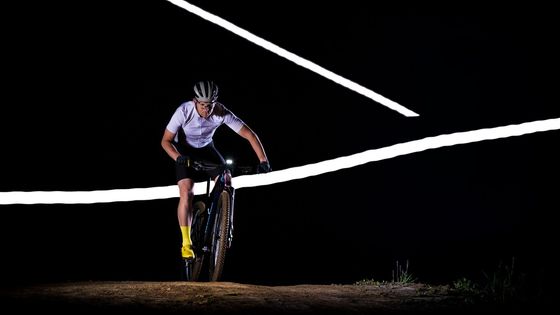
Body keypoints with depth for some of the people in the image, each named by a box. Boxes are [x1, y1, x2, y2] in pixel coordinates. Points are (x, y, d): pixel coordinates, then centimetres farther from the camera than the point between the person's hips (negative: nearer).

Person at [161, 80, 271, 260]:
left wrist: (263, 160, -34)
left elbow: (249, 134, -24)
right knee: (186, 193, -21)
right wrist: (178, 158, -41)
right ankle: (186, 243, -14)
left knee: (226, 182, -18)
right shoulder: (184, 111, -31)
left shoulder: (222, 113, -27)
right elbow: (166, 141, -23)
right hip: (184, 152, -2)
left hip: (206, 149, 2)